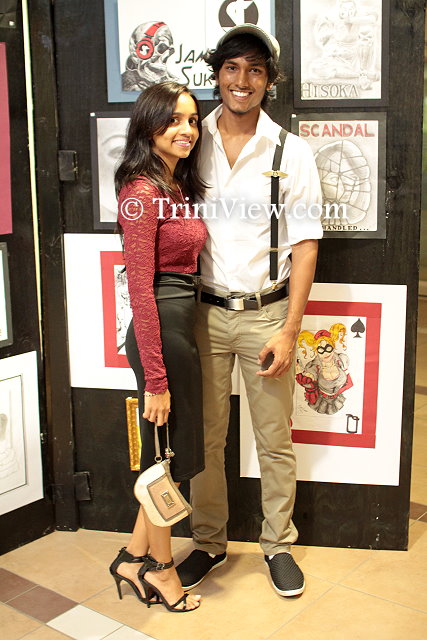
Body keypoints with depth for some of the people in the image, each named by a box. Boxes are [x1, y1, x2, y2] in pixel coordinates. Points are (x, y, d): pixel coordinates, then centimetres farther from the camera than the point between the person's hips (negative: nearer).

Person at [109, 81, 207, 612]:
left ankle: (136, 557, 33)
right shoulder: (141, 192, -16)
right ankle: (159, 567, 29)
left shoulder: (177, 186, 12)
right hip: (161, 329, -9)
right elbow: (140, 290, -20)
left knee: (172, 451, 17)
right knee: (167, 453, 7)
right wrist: (155, 380, -20)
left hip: (183, 324, 9)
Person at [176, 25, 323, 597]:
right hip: (203, 312, 2)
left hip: (265, 312, -1)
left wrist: (289, 330, -9)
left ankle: (278, 544, 28)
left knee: (275, 441, 8)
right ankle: (209, 543, 29)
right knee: (205, 436, 10)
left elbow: (303, 244, -3)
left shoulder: (291, 152, -1)